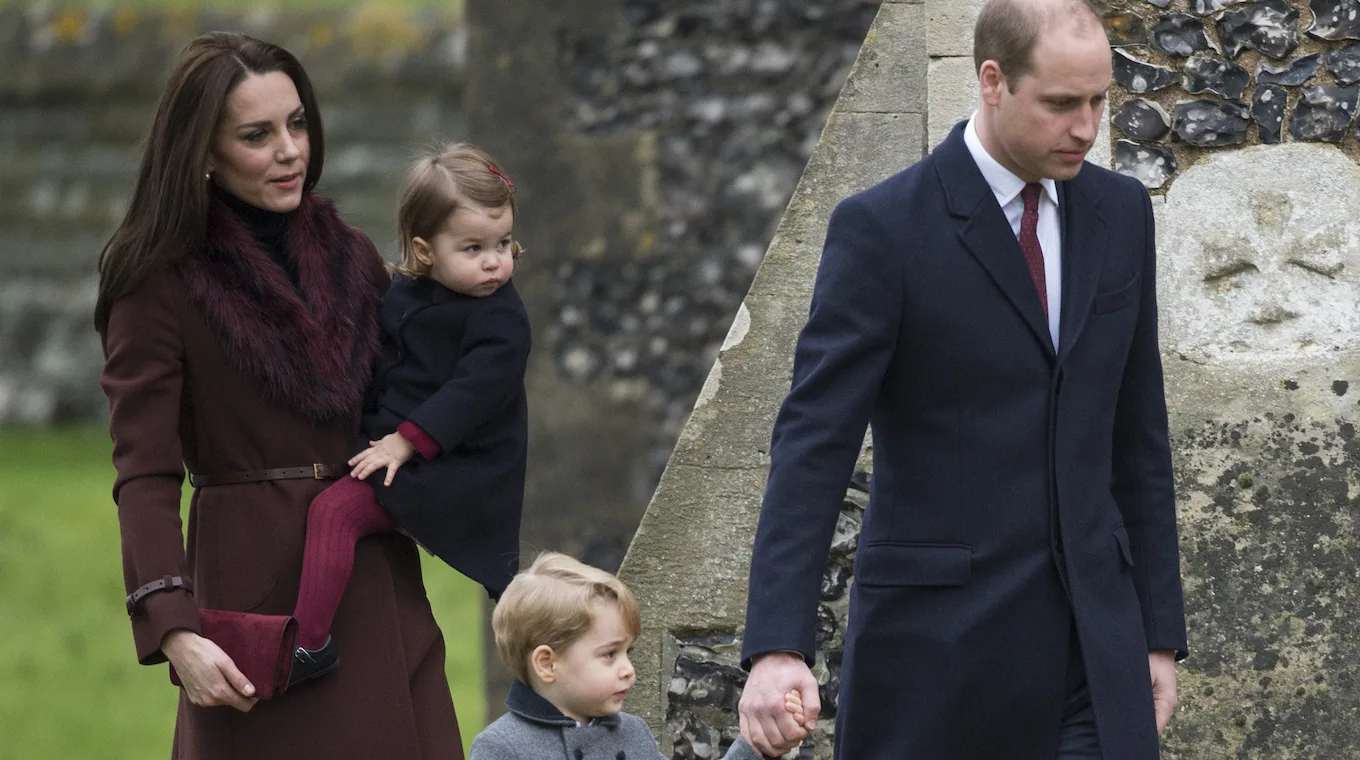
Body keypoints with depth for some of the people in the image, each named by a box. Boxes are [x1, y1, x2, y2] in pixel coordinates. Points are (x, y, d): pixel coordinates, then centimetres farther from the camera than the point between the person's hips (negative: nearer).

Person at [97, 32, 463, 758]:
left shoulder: (349, 256, 11)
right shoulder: (161, 284, -6)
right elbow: (145, 476, -12)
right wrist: (174, 629, -25)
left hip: (378, 589, 5)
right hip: (255, 590, -5)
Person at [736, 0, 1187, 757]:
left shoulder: (1122, 213, 8)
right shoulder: (883, 228, -9)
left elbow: (1140, 435, 14)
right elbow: (814, 441, -14)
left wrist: (1160, 631, 11)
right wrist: (778, 646, -24)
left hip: (1092, 637, 4)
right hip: (938, 632, -4)